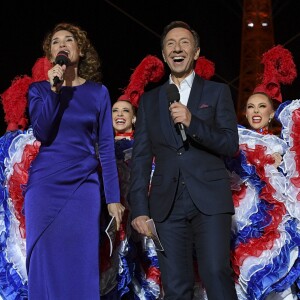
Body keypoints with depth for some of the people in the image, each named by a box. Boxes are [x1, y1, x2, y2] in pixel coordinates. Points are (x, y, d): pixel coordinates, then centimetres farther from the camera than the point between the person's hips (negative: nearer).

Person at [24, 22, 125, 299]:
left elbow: (106, 146, 4)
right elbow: (42, 134, -9)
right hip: (45, 185, 0)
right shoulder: (39, 89, 6)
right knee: (45, 264, 1)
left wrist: (113, 197, -1)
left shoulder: (98, 92, 6)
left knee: (82, 265, -1)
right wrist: (54, 89, -16)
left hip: (84, 186, 0)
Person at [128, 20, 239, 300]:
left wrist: (192, 122, -15)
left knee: (216, 274, -17)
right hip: (168, 203, 2)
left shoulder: (217, 92, 11)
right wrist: (139, 209, 3)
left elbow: (231, 144, 1)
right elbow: (140, 158, 12)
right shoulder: (149, 100, 17)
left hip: (209, 200, -2)